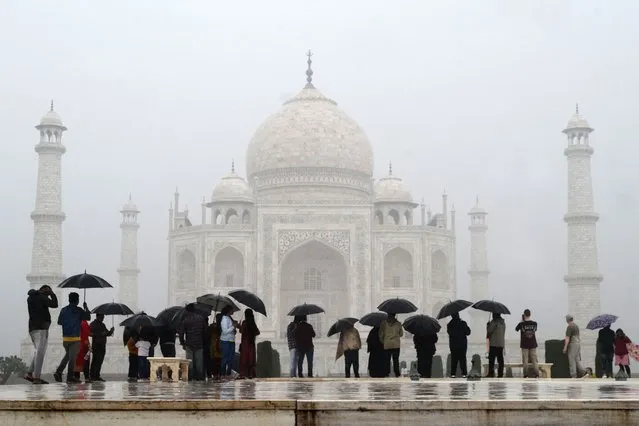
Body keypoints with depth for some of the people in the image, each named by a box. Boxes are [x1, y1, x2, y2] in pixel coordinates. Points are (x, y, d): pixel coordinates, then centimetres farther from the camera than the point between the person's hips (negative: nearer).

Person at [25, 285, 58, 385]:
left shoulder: (30, 298, 17)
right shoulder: (41, 297, -8)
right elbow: (54, 304, -11)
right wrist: (52, 294, 3)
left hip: (32, 328, 9)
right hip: (41, 328, -9)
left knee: (37, 352, 18)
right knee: (40, 352, -9)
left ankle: (29, 374, 11)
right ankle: (36, 377, -13)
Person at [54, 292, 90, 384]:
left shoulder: (63, 310, 5)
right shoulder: (79, 310, -8)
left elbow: (59, 322, 12)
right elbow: (88, 317, 1)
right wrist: (86, 308, 12)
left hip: (65, 338, 5)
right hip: (75, 338, -5)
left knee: (67, 355, 20)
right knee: (72, 357, -1)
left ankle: (58, 372, 10)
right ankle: (70, 377, -2)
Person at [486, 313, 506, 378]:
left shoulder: (494, 321, -11)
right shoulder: (503, 322, 12)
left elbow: (489, 330, -11)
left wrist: (488, 325, 8)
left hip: (494, 344, -7)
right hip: (501, 344, 7)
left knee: (491, 359, -4)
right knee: (500, 359, 6)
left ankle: (491, 373, -8)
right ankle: (500, 373, 5)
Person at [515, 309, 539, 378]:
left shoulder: (522, 324, -9)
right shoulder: (534, 323, -2)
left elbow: (516, 329, 9)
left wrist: (522, 321, 13)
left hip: (524, 344, -2)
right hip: (533, 344, 2)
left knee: (525, 360, 1)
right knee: (534, 359, 4)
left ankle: (526, 374, -1)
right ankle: (536, 373, -2)